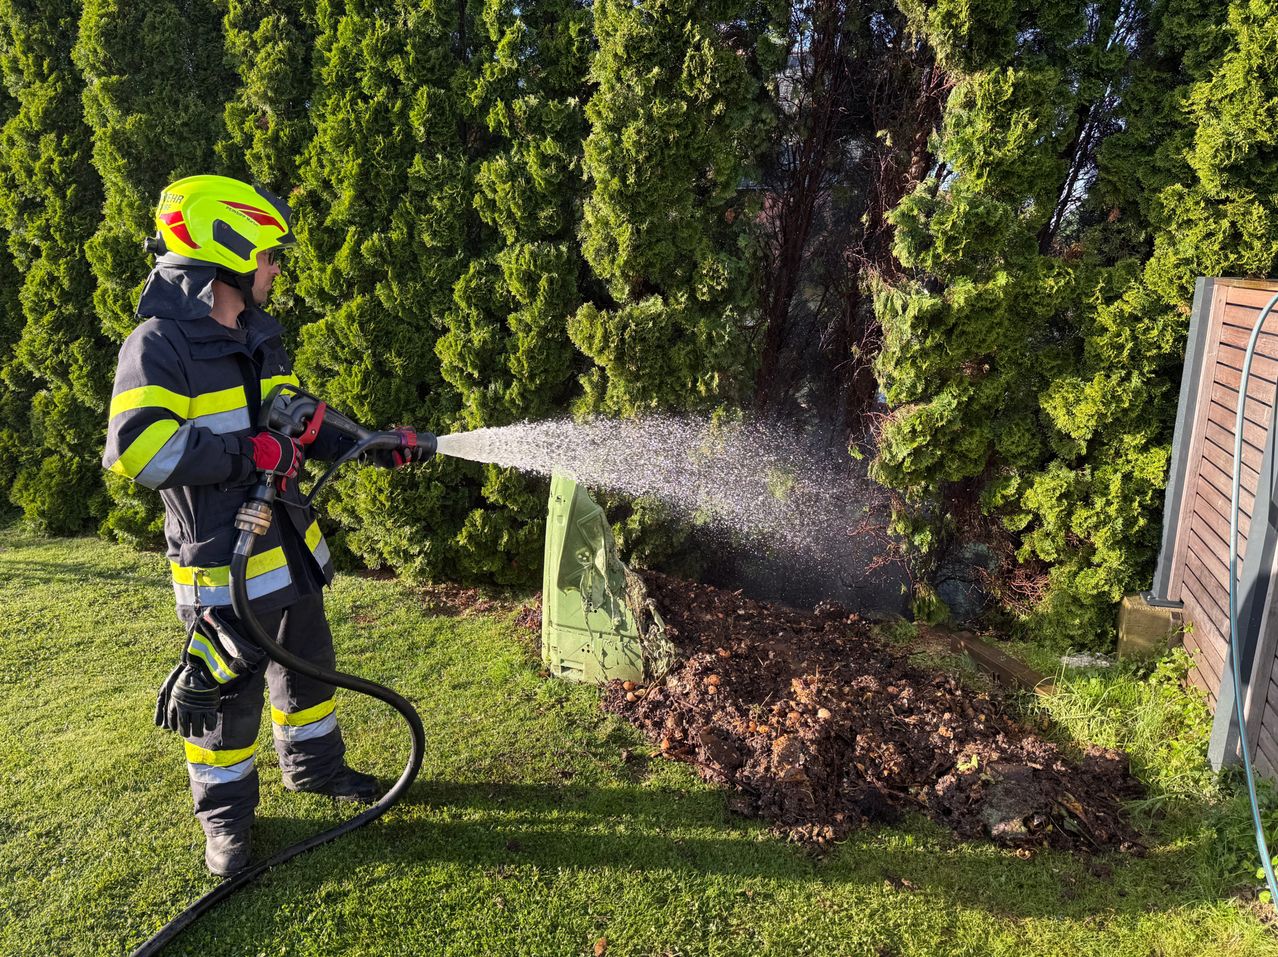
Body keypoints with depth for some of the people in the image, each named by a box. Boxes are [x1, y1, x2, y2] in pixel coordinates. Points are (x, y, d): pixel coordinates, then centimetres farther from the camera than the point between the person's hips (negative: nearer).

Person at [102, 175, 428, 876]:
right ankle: (225, 814, 30)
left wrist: (375, 448, 9)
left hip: (290, 548, 8)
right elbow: (136, 447, -29)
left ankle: (314, 765, 44)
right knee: (227, 693, 8)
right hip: (222, 564, -8)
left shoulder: (260, 338, 9)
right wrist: (251, 453, -28)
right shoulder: (159, 345, -18)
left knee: (308, 665, 22)